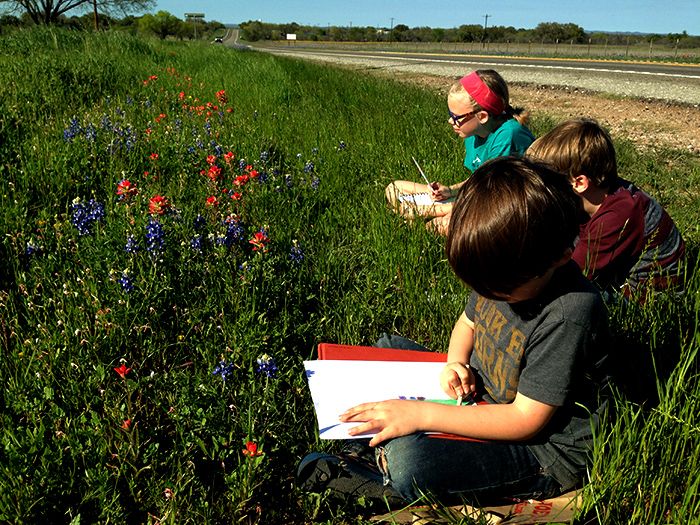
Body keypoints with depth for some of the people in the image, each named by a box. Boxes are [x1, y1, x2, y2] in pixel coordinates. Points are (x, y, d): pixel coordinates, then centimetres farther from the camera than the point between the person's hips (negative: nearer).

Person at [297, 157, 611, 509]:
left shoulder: (570, 312, -30)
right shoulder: (502, 270, -8)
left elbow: (525, 420, -27)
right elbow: (468, 321, 14)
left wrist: (421, 414, -28)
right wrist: (455, 363, -9)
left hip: (546, 447, -8)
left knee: (407, 463, -31)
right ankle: (376, 445, -2)